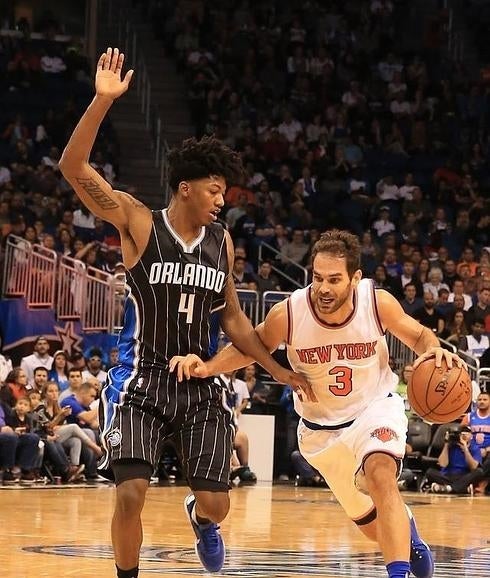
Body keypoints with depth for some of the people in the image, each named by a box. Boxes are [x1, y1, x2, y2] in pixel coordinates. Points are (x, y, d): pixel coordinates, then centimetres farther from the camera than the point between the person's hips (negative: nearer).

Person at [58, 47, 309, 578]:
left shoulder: (222, 243, 6)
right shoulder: (138, 223, -8)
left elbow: (232, 318, 16)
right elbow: (73, 167, -20)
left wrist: (276, 370, 10)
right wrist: (102, 101, -30)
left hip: (198, 381, 4)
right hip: (141, 379, -4)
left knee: (216, 504, 0)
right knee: (130, 494, -17)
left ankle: (199, 518, 39)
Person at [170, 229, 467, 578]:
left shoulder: (378, 303, -24)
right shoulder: (288, 314, -25)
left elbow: (418, 335, -4)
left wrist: (434, 350, -28)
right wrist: (205, 367, -23)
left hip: (375, 407, -2)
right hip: (321, 425, 2)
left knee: (381, 474, -35)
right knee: (369, 522, 16)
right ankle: (404, 526, 53)